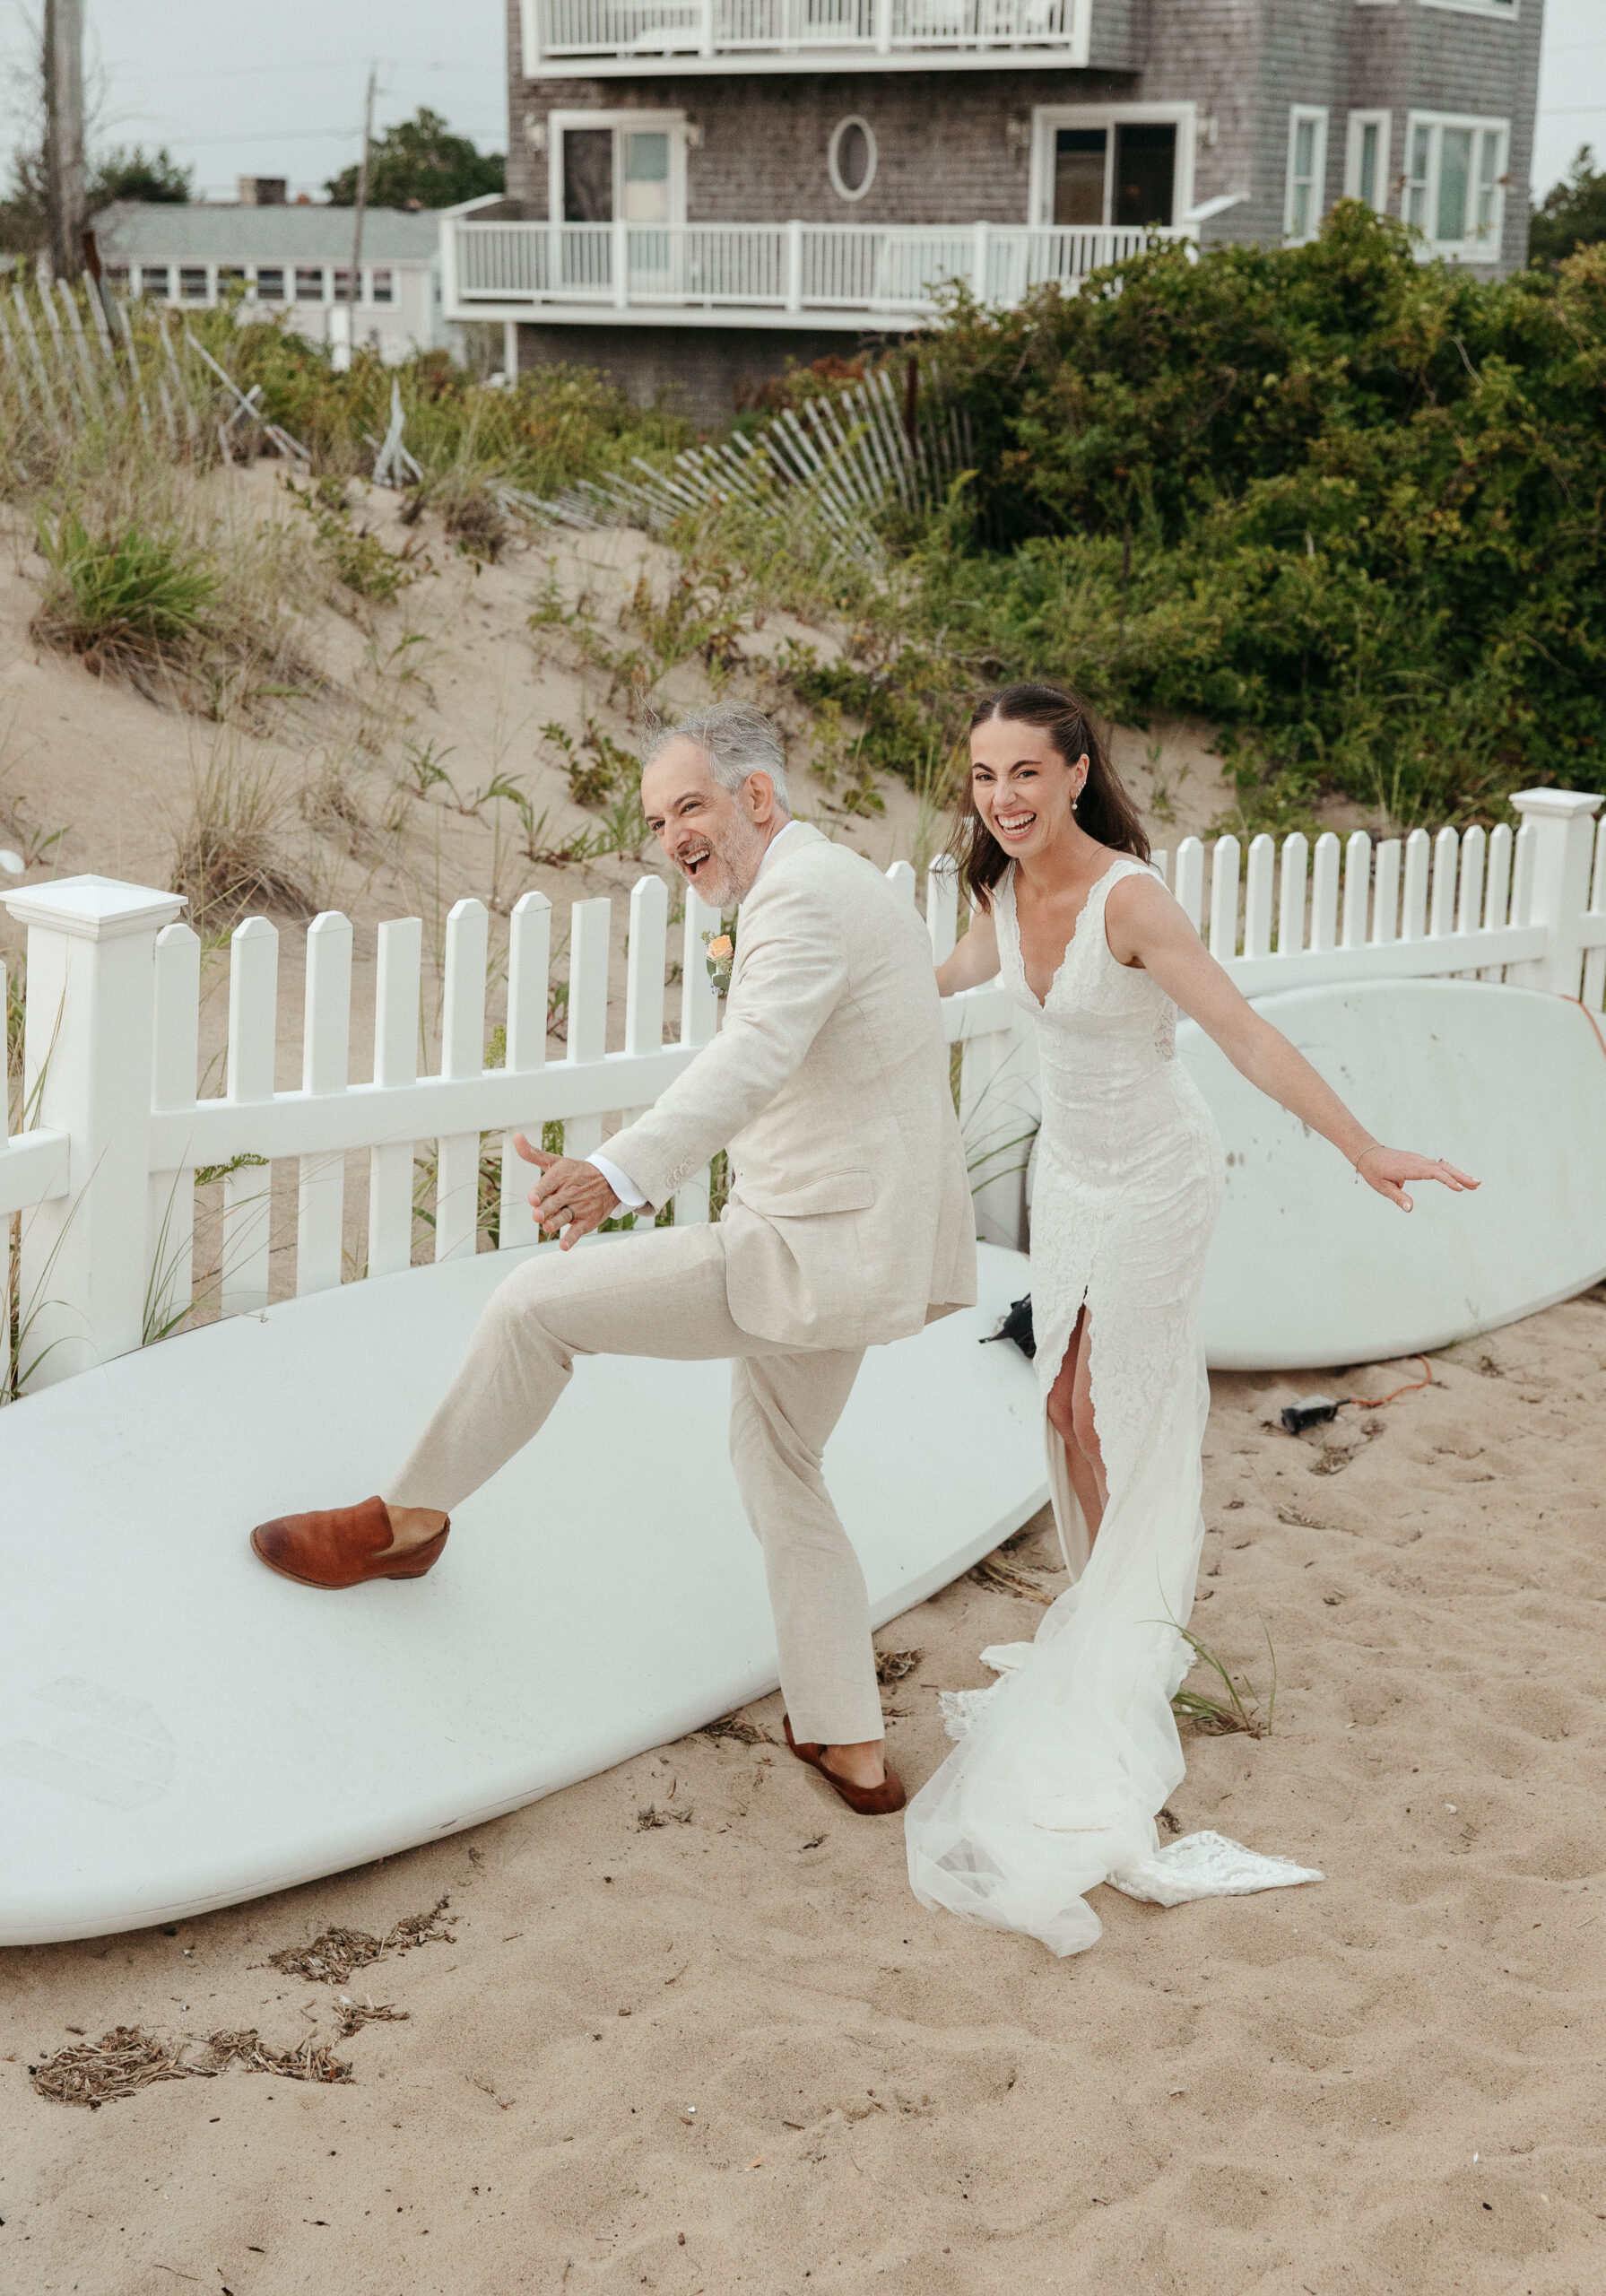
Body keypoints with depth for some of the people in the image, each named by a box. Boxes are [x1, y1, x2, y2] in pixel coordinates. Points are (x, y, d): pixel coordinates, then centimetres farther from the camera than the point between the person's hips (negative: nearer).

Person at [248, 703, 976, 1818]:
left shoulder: (803, 898, -19)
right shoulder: (856, 882, 15)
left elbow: (752, 1061, -37)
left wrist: (618, 1174, -52)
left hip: (808, 1255, -11)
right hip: (855, 1248, 11)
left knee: (536, 1304, -7)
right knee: (776, 1465, 23)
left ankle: (409, 1515, 13)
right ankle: (852, 1747, 27)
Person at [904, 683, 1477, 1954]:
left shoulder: (1129, 900, -28)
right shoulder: (1001, 887, -6)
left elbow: (1247, 1036, -31)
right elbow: (965, 970, 17)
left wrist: (1365, 1150, -36)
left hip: (1155, 1180, -6)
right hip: (1068, 1170, 7)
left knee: (1123, 1415, 2)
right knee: (1068, 1405, 12)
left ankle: (1127, 1647, 21)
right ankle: (1104, 1620, 31)